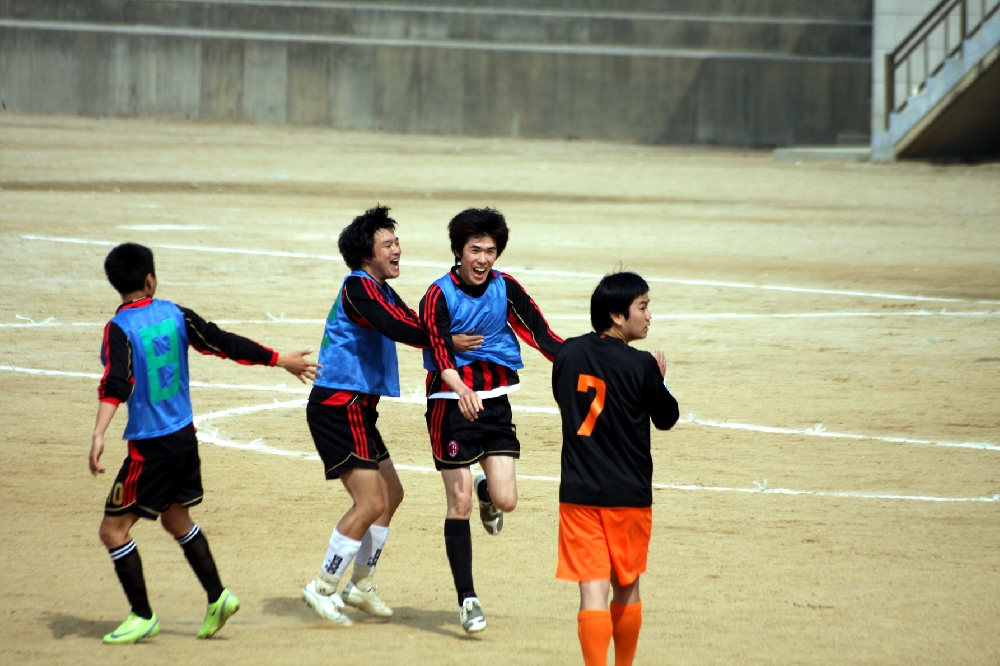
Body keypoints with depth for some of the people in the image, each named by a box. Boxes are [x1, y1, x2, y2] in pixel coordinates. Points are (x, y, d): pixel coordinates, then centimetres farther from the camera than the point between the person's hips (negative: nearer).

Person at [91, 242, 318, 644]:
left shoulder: (119, 329, -14)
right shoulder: (174, 314, 2)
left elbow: (116, 384, -28)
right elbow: (225, 344, 7)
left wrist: (99, 434, -38)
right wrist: (281, 361, 18)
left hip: (151, 446, -7)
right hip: (184, 435, 7)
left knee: (113, 529, 2)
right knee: (176, 519, 25)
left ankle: (143, 617, 4)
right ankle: (217, 596, 21)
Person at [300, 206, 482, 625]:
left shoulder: (379, 290, 17)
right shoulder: (359, 287, -15)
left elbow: (414, 325, 11)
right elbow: (396, 327, -30)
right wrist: (445, 342, -28)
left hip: (356, 408, 11)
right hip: (338, 406, -11)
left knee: (391, 494, 18)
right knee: (371, 503, -13)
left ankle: (360, 585, 28)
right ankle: (322, 588, -4)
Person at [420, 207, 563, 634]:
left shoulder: (506, 289, 0)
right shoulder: (440, 295, -13)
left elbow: (540, 333, -1)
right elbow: (439, 350, -27)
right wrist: (462, 390, -45)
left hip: (495, 402, 3)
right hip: (451, 402, -3)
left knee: (505, 500, -6)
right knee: (459, 504, -5)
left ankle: (485, 492, 33)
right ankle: (467, 599, 3)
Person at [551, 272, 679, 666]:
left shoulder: (568, 354, 0)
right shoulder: (641, 366, -12)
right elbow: (666, 420, 1)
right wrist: (659, 379, 17)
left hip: (579, 493, 2)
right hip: (629, 494, -2)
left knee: (593, 590, -5)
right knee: (627, 588, 17)